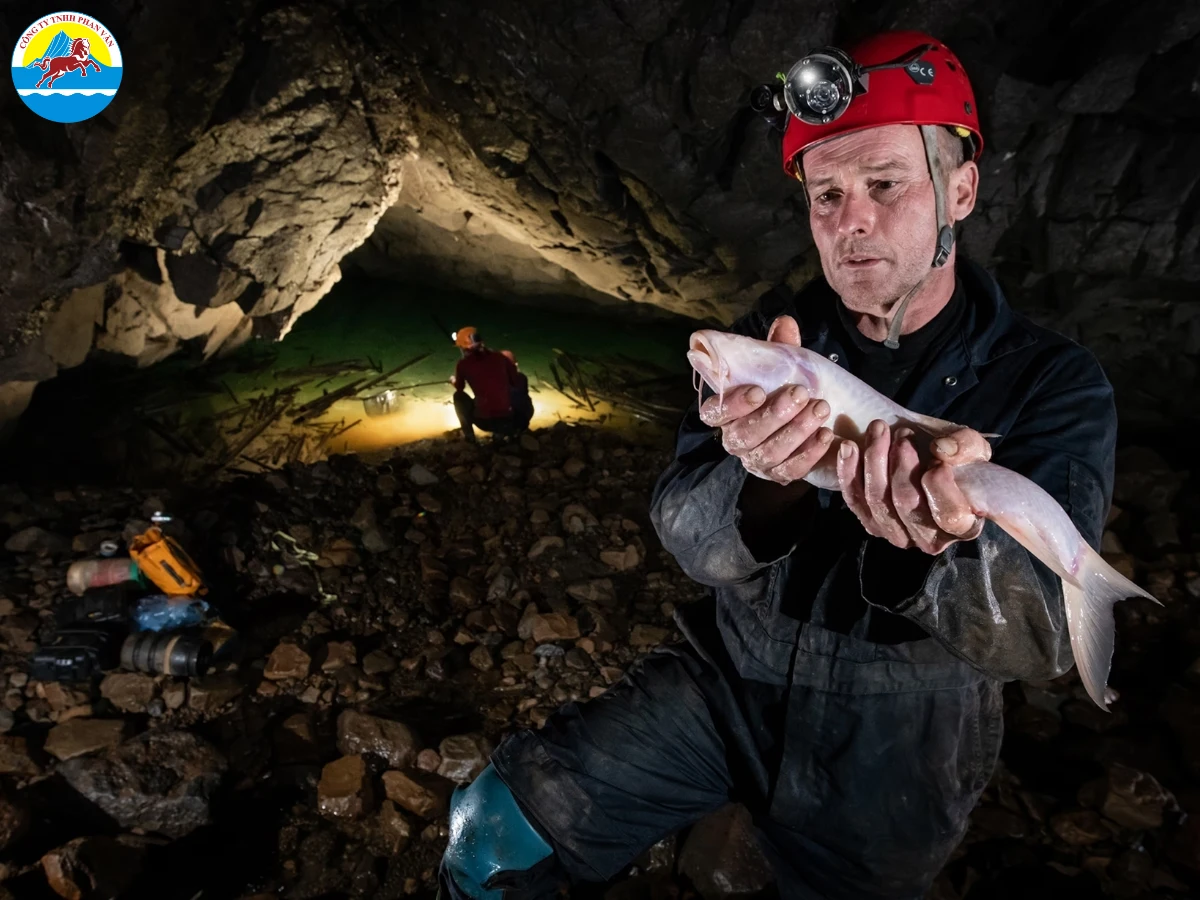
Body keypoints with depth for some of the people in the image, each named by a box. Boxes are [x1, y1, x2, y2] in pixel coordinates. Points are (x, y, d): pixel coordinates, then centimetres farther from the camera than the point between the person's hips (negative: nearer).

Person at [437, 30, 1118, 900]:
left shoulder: (1055, 383, -14)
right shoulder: (773, 332, -8)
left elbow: (1042, 635, -23)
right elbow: (686, 535, -18)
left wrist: (954, 546, -46)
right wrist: (765, 481, -41)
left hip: (892, 759, 0)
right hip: (725, 681, 1)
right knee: (496, 827, -7)